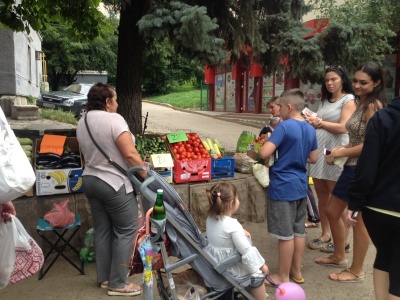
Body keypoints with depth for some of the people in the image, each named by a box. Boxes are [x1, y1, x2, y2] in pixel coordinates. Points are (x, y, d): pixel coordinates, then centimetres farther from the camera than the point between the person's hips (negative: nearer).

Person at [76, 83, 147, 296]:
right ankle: (118, 283, 11)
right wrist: (147, 176, -13)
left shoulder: (82, 123, 9)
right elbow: (130, 154, -22)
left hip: (90, 181, 9)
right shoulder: (113, 119, -18)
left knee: (102, 230, 17)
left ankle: (104, 277, 28)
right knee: (125, 231, 3)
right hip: (115, 184, -8)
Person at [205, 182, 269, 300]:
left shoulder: (210, 219, -6)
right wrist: (262, 265, -8)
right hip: (229, 269, -8)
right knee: (257, 274, 14)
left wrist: (241, 232, 5)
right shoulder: (233, 225, -29)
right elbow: (247, 251, -22)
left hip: (215, 264, 8)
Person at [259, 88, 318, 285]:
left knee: (285, 234, 2)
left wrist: (265, 143, -2)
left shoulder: (284, 126, -16)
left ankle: (283, 276, 15)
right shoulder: (310, 129, 6)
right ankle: (296, 271, 29)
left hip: (283, 186, -7)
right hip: (301, 185, 8)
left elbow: (264, 153, -22)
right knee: (299, 231, 16)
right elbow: (313, 159, 14)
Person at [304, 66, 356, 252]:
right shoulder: (325, 102, 19)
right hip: (318, 151, 7)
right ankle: (325, 235, 21)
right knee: (322, 197, 10)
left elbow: (343, 127, -13)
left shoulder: (348, 100, -1)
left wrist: (319, 122, -9)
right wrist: (310, 121, -3)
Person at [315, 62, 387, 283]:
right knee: (332, 211, 17)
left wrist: (339, 154, -13)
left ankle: (356, 271, 21)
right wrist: (343, 148, 4)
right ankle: (339, 256, 36)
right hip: (352, 167, 10)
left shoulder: (374, 105, -16)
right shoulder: (361, 103, 14)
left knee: (360, 220, 4)